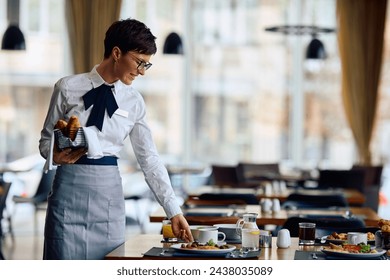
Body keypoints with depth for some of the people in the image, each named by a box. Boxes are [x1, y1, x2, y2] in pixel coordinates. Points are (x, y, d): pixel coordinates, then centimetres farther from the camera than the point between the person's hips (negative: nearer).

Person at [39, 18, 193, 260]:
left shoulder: (134, 101, 4)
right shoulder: (68, 88, -3)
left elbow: (149, 158, 4)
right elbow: (46, 139, 5)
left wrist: (174, 211, -1)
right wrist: (56, 155, -19)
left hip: (109, 192, 3)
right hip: (70, 188, -2)